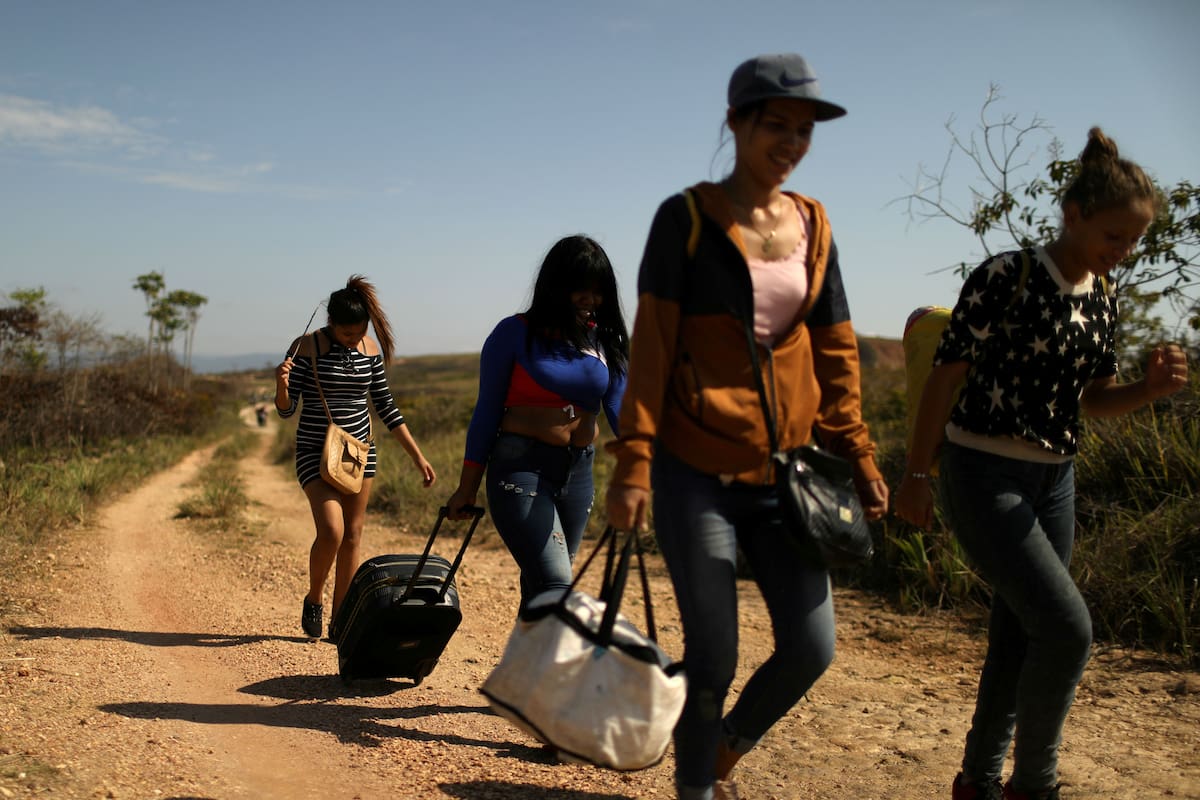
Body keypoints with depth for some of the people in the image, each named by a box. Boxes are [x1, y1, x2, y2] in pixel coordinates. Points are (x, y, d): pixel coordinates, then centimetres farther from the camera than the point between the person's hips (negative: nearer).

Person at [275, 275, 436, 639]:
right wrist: (281, 386, -31)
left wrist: (418, 457, 8)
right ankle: (313, 600, 9)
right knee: (331, 530, -18)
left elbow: (386, 407, 10)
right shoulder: (306, 347, -10)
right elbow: (286, 410, -7)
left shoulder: (371, 349, 2)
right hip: (315, 452, -4)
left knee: (352, 537, 5)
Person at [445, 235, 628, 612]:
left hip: (578, 471, 5)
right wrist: (467, 487, -1)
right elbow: (487, 411, -1)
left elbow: (618, 407, -2)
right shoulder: (515, 334, -4)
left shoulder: (604, 341, 7)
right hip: (521, 467, -5)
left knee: (538, 589, 14)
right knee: (555, 585, -17)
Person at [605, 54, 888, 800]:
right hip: (697, 472, -4)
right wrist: (633, 462, -14)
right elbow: (651, 345, -8)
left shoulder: (813, 225, 9)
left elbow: (834, 350, 12)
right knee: (714, 657, 0)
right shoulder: (686, 218, -4)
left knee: (811, 648, 2)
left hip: (784, 472, 5)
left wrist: (858, 454, 6)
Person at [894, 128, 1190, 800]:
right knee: (1068, 627, -13)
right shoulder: (1005, 278, -15)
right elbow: (947, 375, -12)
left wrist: (1151, 389, -10)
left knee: (1020, 637, 11)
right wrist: (917, 475, -11)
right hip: (984, 474, -7)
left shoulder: (1104, 298, 6)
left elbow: (1096, 400, 11)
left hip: (1053, 478, 7)